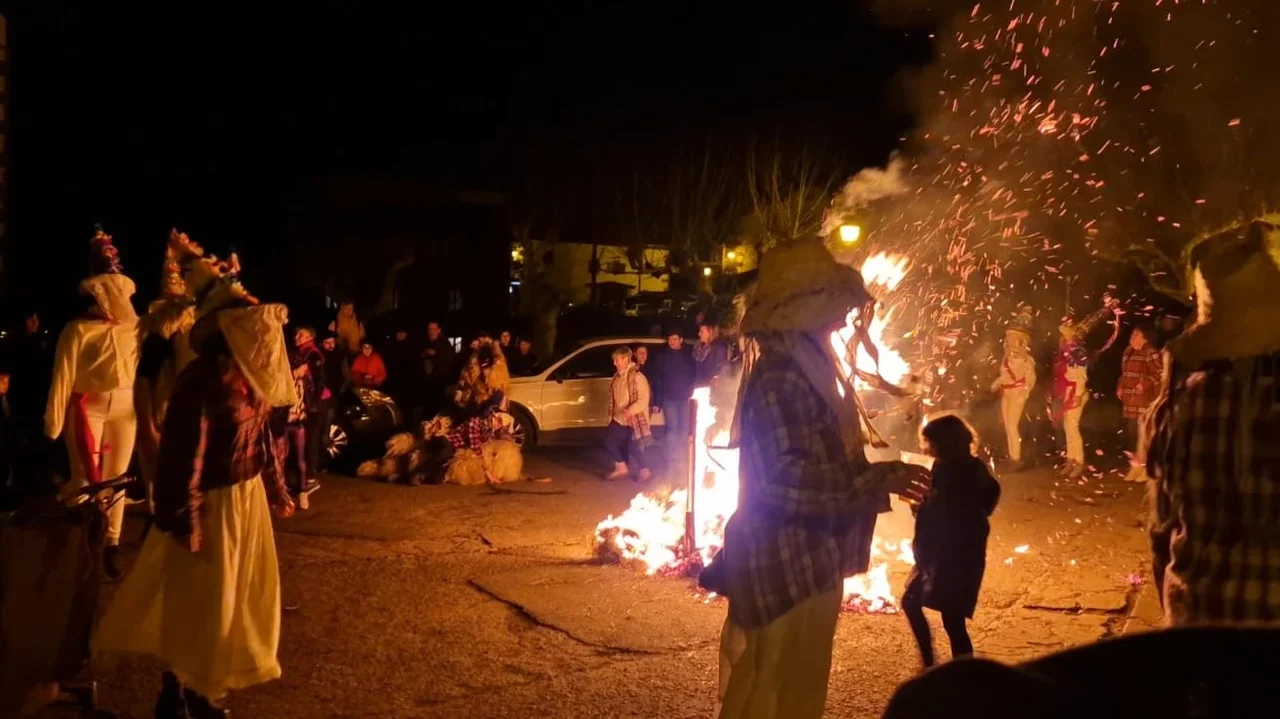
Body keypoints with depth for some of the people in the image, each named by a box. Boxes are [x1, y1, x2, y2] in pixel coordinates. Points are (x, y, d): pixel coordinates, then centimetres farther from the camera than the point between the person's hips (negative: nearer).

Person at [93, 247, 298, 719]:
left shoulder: (248, 376, 3)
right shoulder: (203, 379, -24)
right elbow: (184, 454, -24)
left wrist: (276, 490, 19)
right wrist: (185, 523, -22)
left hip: (248, 497, 9)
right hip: (215, 504, -9)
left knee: (237, 594, 21)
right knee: (201, 603, 7)